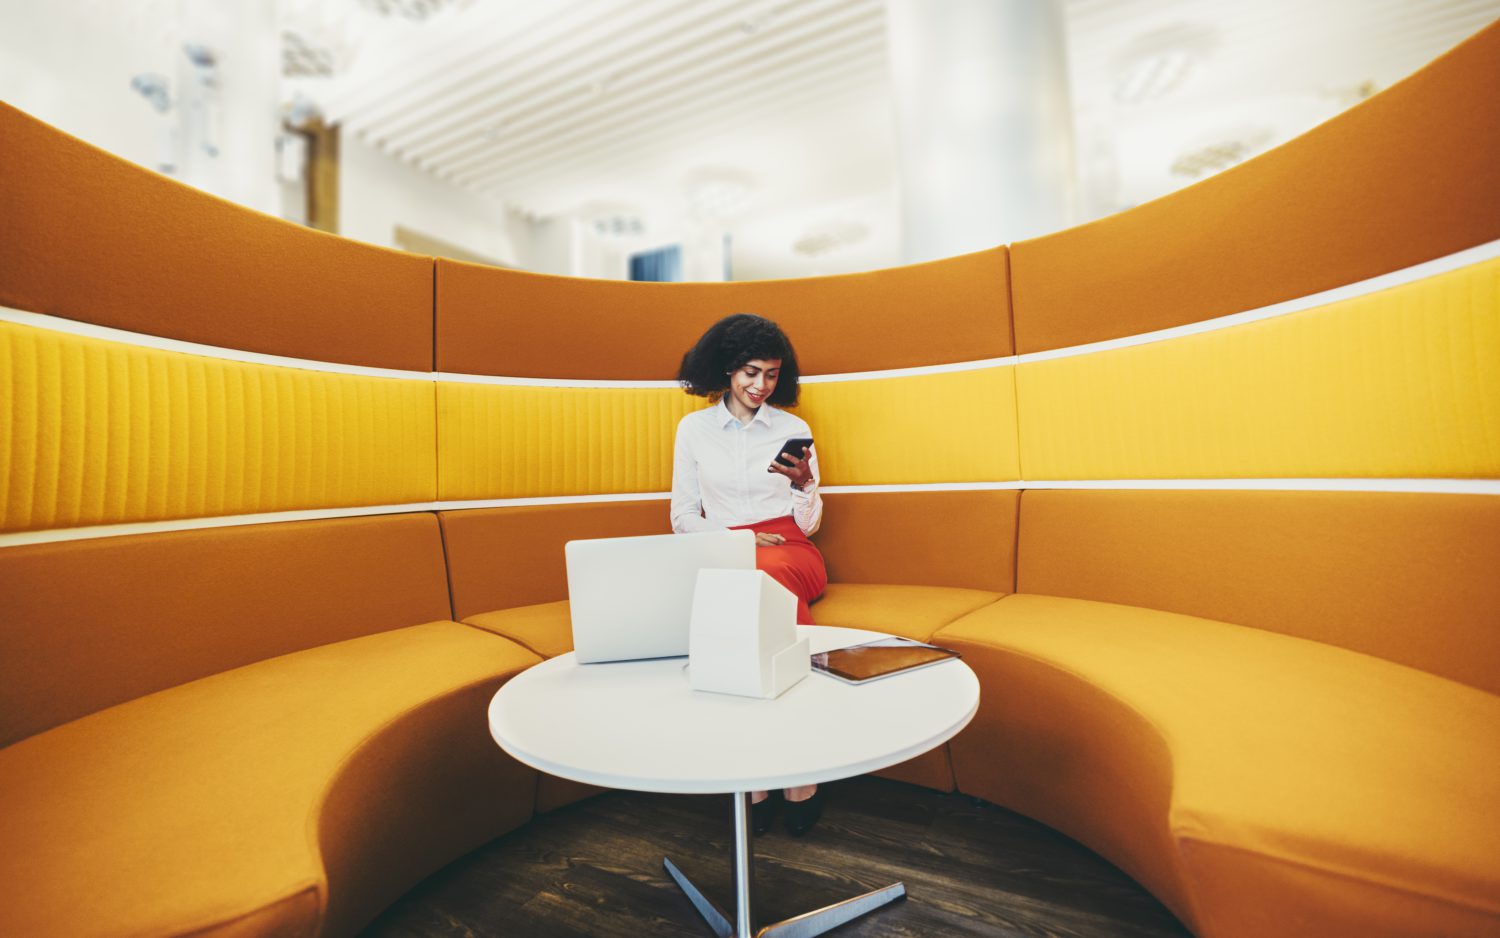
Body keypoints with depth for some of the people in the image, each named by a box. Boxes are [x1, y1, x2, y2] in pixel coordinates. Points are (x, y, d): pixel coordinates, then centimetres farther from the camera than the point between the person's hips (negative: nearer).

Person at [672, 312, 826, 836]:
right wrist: (737, 538, -8)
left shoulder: (794, 429, 11)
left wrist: (804, 485, -11)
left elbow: (809, 524, 10)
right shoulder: (693, 428, 10)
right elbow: (683, 518, 8)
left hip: (788, 552, 0)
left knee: (768, 577, -36)